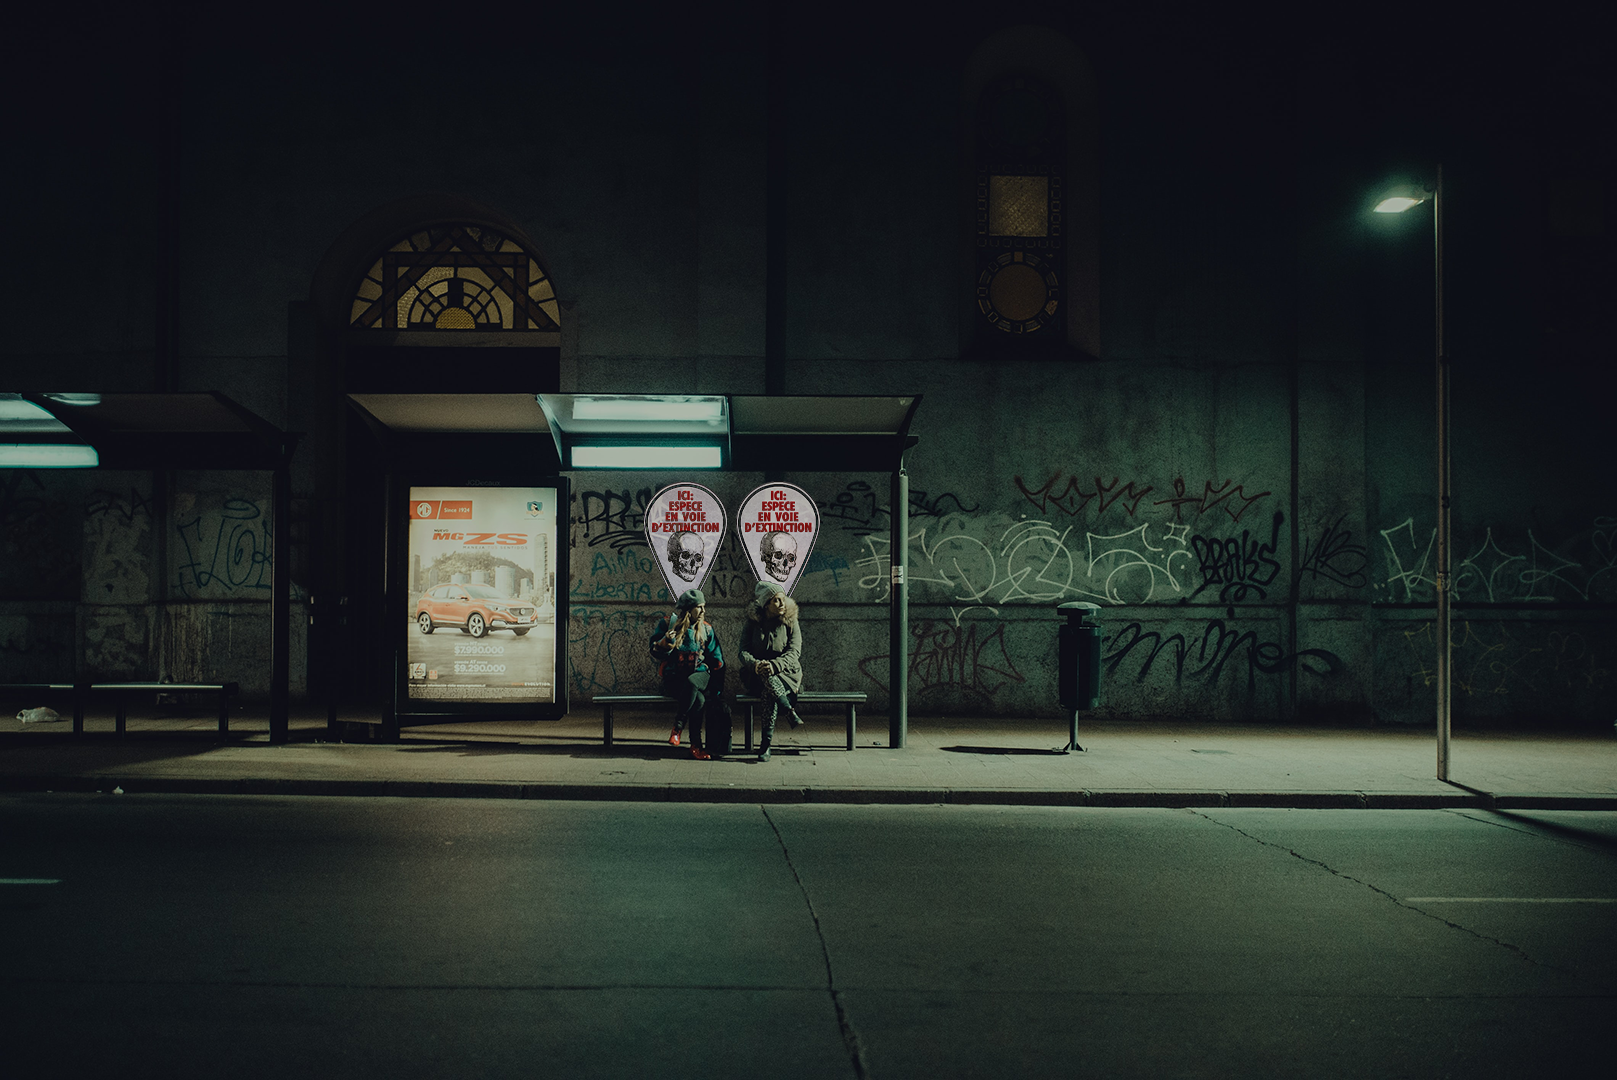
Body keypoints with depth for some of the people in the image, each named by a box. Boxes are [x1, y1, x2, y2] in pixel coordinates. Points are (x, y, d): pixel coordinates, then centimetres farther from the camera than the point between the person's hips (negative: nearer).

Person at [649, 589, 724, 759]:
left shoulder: (706, 628, 12)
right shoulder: (667, 623, 3)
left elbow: (716, 659, 14)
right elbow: (655, 653, 1)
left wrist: (717, 684, 4)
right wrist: (666, 643, -21)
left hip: (699, 674, 2)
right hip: (674, 677, -2)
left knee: (692, 683, -38)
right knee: (698, 699, -35)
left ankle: (678, 727, -26)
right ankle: (695, 744, -23)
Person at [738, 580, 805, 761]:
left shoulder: (790, 624, 5)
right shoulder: (753, 623, 8)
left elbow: (794, 653, -9)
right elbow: (744, 651, -2)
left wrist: (774, 665, -29)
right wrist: (755, 664, -26)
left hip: (785, 673, -1)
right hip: (756, 676, 1)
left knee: (769, 692, -35)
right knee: (765, 674, -37)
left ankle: (766, 742, -39)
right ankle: (790, 712, -39)